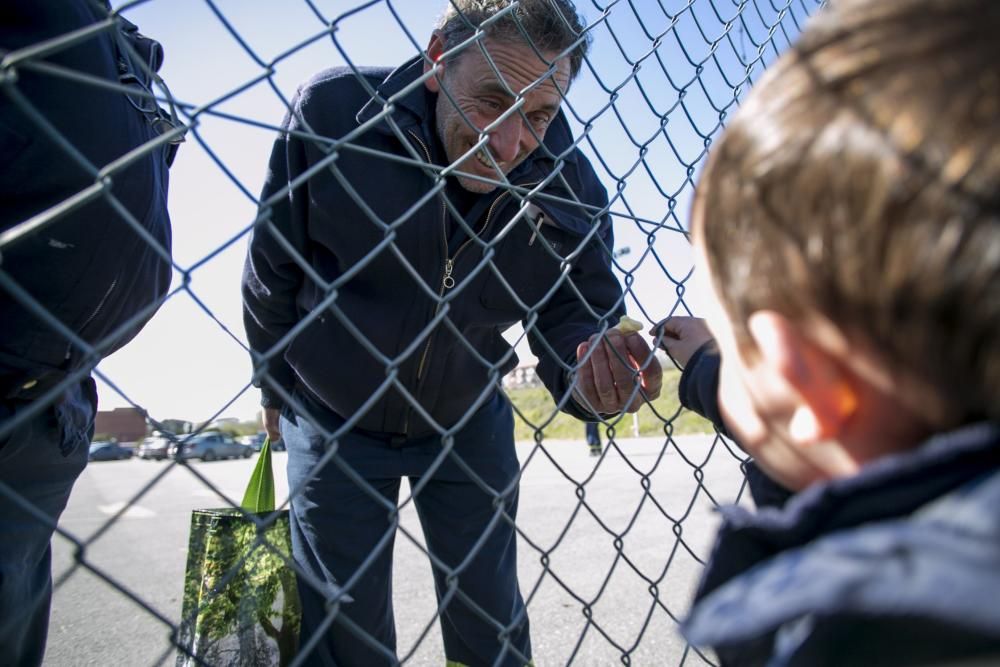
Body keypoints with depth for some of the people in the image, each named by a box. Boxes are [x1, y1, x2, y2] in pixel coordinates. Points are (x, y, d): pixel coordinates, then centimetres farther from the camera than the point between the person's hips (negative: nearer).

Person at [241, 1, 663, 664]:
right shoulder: (333, 110, -22)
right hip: (334, 417, 0)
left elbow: (574, 314, -12)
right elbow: (273, 272, -8)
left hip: (469, 418, 1)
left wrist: (591, 369, -37)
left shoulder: (570, 186, -19)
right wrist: (275, 387, 6)